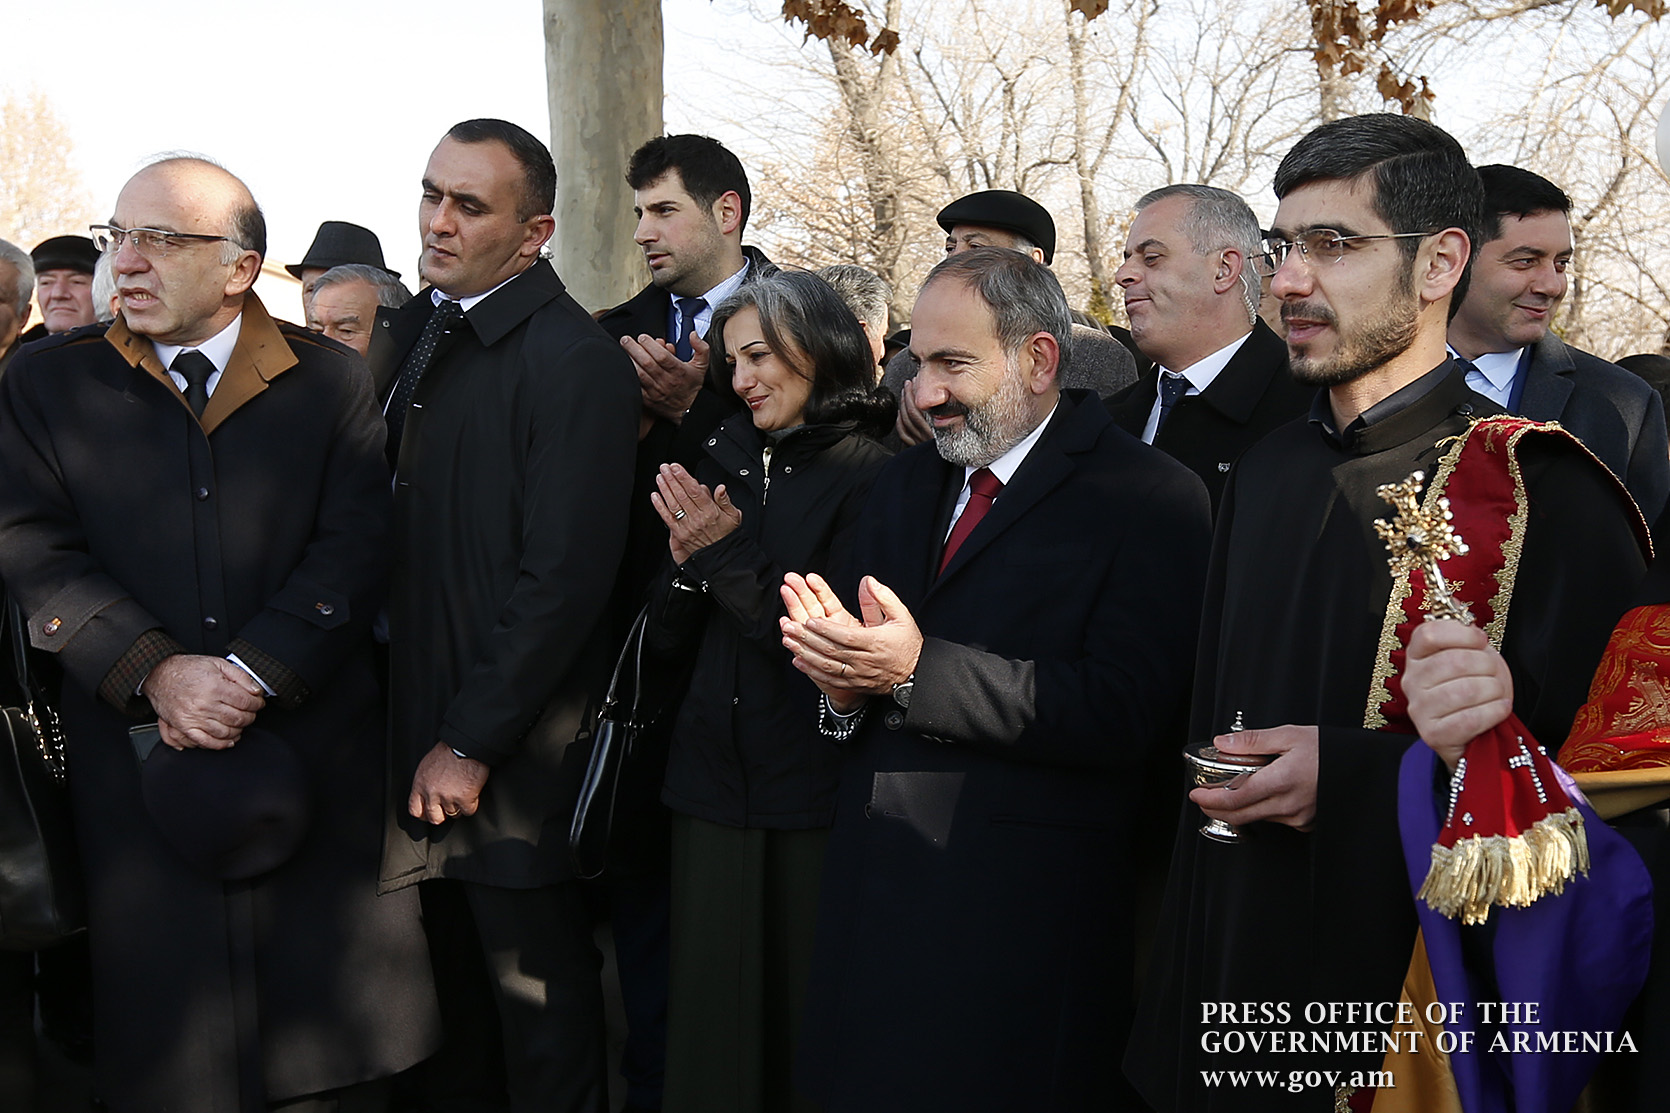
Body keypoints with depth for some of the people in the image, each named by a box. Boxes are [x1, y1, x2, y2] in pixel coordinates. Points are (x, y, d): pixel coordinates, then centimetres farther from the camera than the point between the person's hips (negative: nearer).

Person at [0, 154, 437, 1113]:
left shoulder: (332, 381, 4)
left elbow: (354, 551, -5)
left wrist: (251, 673, -16)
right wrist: (156, 671, -17)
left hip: (314, 751, 0)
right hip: (140, 763, 1)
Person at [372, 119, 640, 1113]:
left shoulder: (576, 360, -14)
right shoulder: (409, 334, 9)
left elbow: (565, 576, -18)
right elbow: (380, 520, 11)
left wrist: (471, 742, -15)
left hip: (514, 752, -6)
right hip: (415, 732, 7)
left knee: (542, 1002, 8)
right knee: (449, 995, 16)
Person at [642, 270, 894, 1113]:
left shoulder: (867, 473, -10)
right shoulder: (726, 465, 8)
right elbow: (669, 641, 8)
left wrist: (732, 553, -17)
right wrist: (685, 560, -10)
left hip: (811, 797, -5)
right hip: (711, 782, 5)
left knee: (804, 1025, 6)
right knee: (708, 1013, 13)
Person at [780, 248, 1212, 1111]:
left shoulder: (1150, 502, -10)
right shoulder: (908, 481, 13)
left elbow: (1125, 710, -21)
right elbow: (847, 626, 13)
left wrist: (918, 669, -25)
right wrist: (842, 686, -11)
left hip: (1024, 916, -6)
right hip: (873, 893, 6)